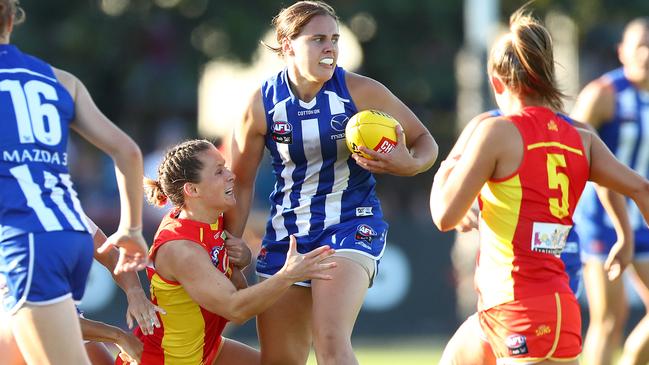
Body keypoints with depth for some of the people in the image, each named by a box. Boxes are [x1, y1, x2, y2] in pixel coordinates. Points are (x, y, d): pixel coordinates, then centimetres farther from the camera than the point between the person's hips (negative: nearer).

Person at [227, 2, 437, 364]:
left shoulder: (360, 91, -10)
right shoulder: (262, 103, -6)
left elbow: (424, 140, -1)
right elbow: (241, 183, 5)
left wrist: (408, 165, -23)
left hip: (352, 225, -3)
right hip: (287, 232, 3)